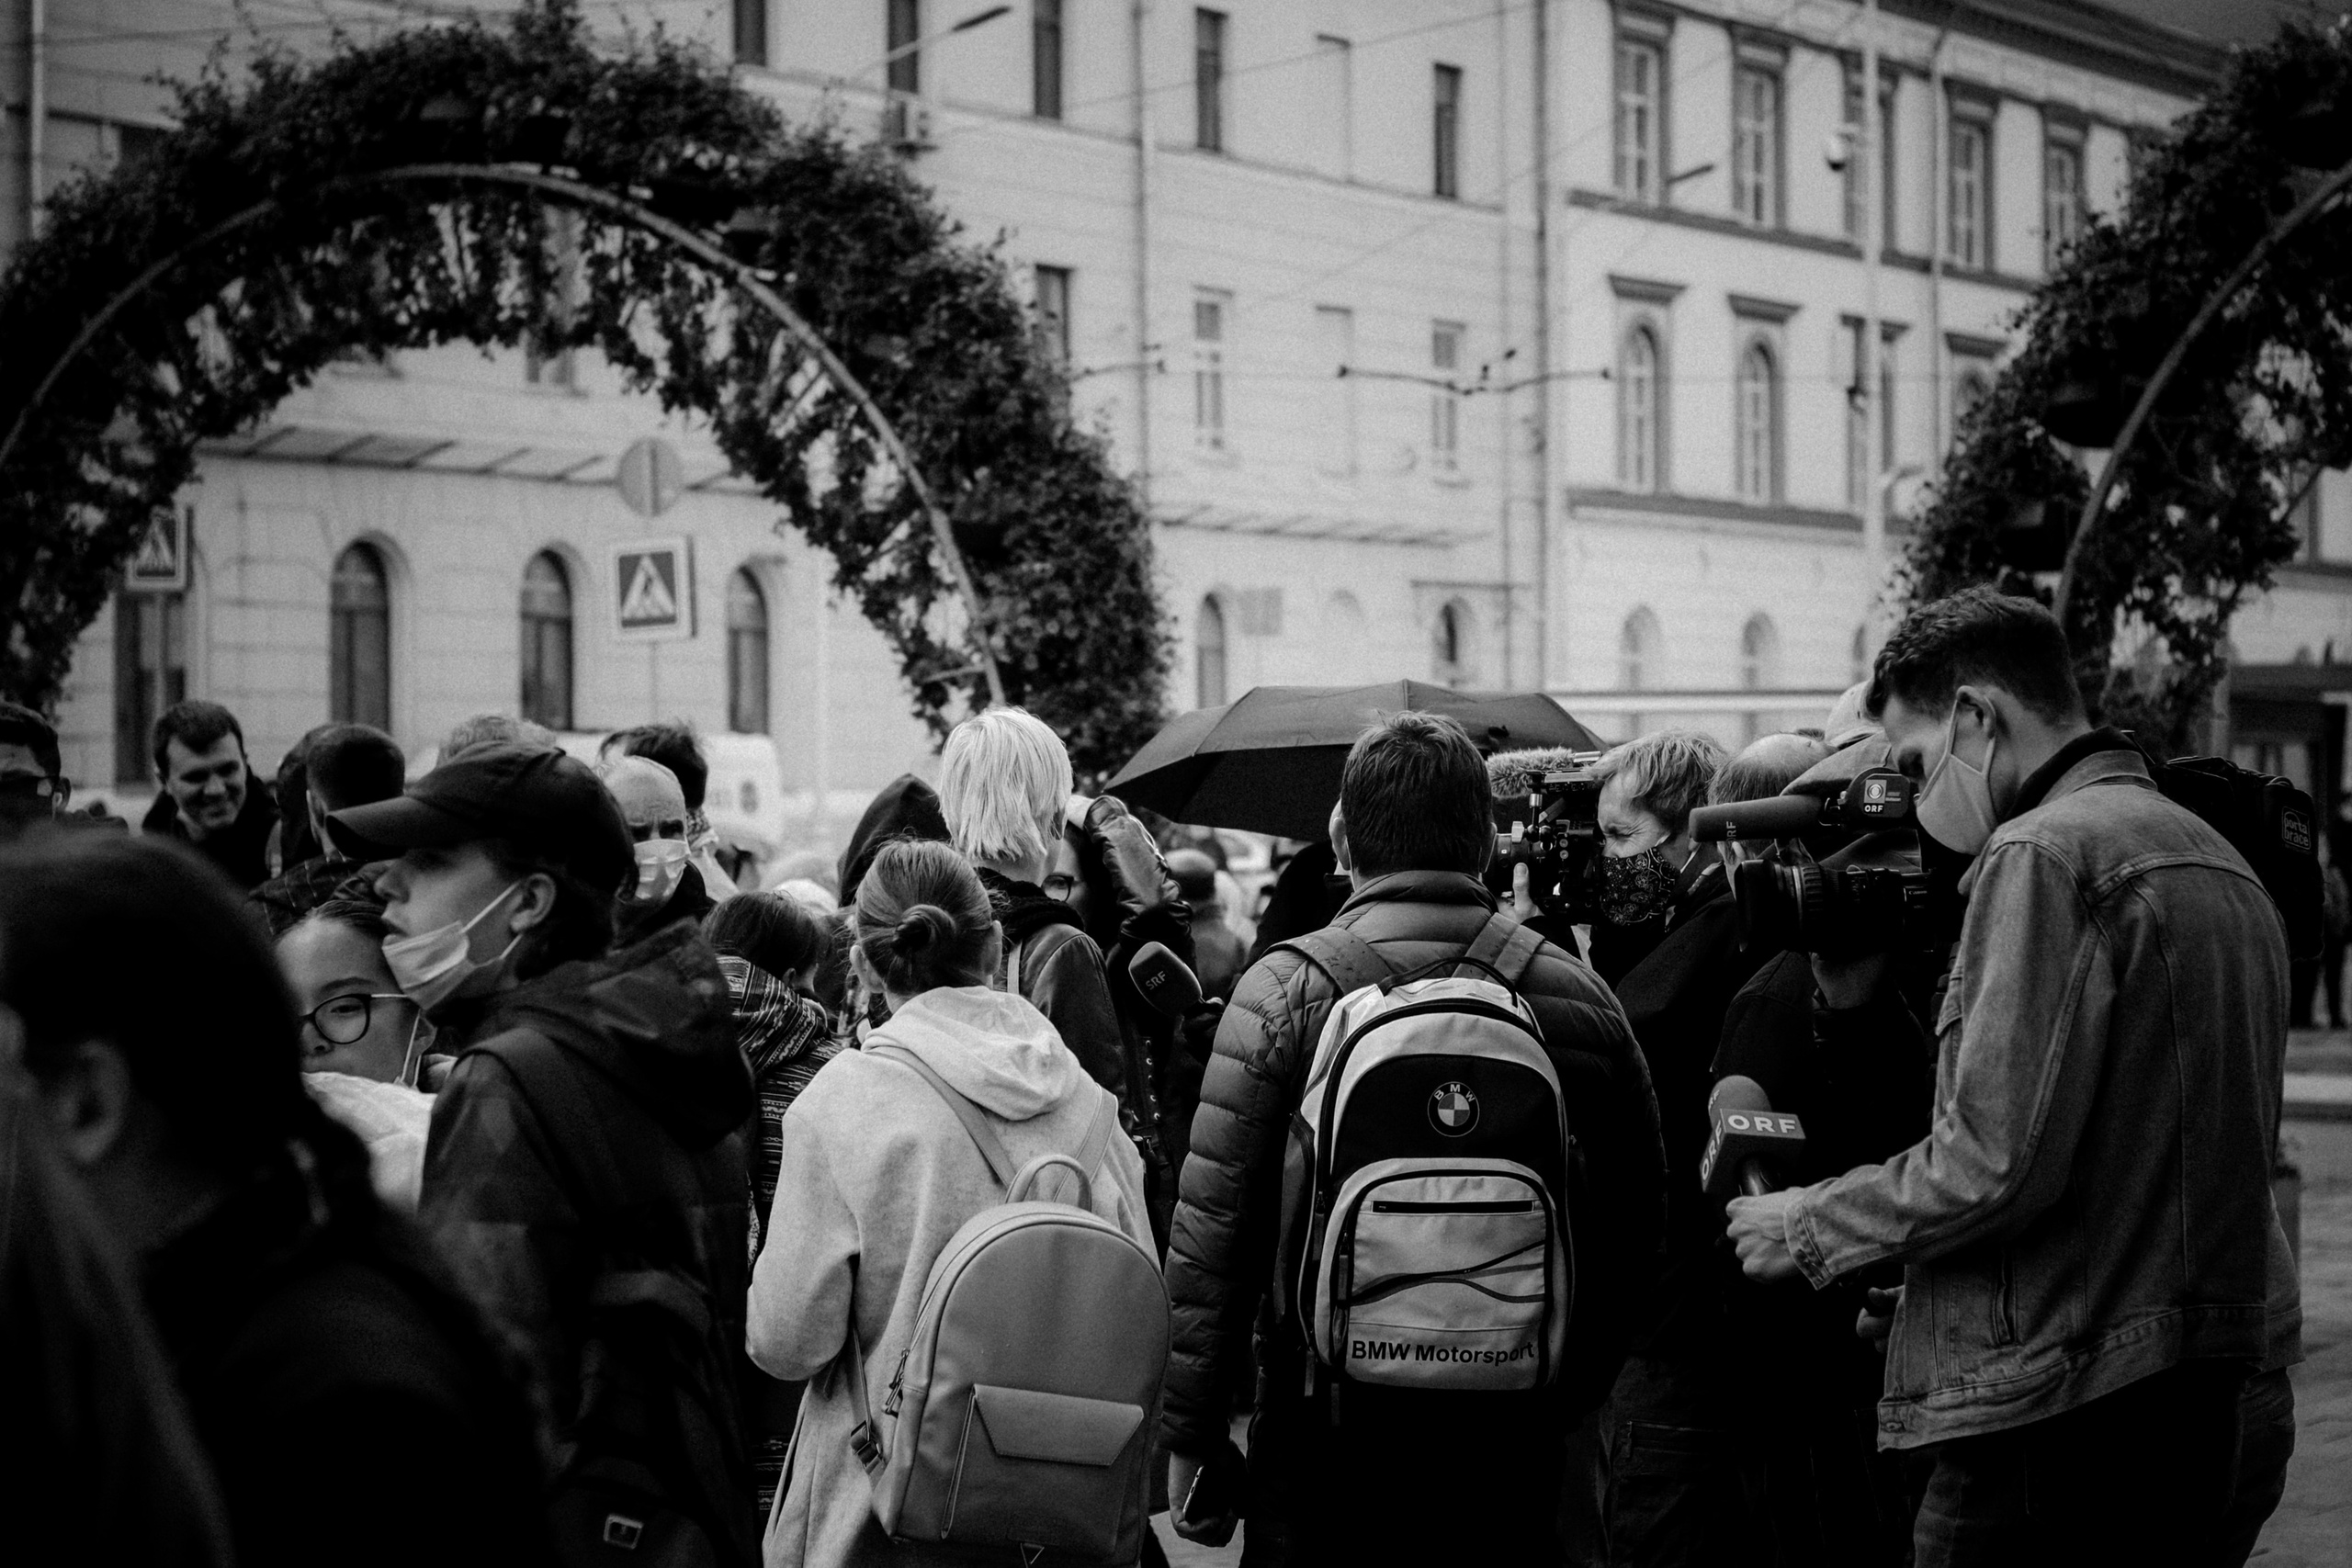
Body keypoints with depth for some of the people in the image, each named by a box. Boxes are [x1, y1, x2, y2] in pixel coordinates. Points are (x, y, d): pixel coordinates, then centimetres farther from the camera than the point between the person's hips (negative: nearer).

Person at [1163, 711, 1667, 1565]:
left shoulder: (1285, 993, -8)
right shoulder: (1583, 999, 2)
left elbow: (1213, 1235, -9)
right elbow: (1640, 1234, 8)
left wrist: (1191, 1437, -1)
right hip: (1517, 1449, 3)